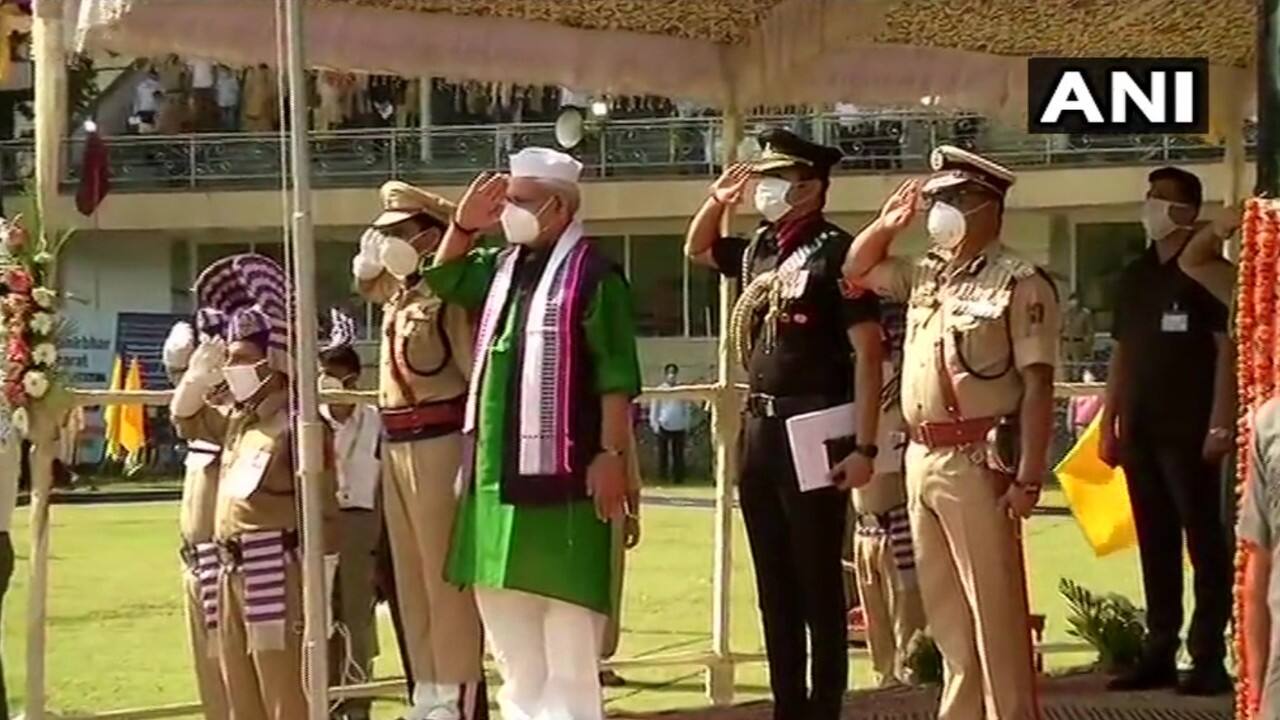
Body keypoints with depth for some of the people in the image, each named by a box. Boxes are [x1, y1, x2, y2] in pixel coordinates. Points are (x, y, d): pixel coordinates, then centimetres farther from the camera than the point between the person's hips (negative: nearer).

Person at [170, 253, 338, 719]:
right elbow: (186, 418, 34)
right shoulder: (237, 419, 16)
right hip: (231, 572, 9)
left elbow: (323, 513, -14)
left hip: (276, 573, -9)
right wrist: (200, 369, 13)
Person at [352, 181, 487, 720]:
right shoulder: (398, 293, 13)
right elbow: (363, 279, 37)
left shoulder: (449, 295, -14)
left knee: (446, 575, -5)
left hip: (438, 445, -9)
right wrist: (374, 253, 15)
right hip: (396, 447, 9)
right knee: (410, 576, 13)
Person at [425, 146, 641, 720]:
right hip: (497, 468, 9)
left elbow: (617, 375, -14)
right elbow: (444, 279, 30)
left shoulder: (591, 274, -10)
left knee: (568, 647, -3)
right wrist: (463, 226, 12)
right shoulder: (503, 266, 14)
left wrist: (612, 453, -19)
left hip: (562, 471, -9)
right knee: (510, 635, 15)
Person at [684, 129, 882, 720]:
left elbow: (867, 352, -15)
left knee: (819, 584, -1)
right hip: (759, 429, 8)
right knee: (775, 585, 12)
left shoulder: (834, 250, -11)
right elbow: (696, 250, 31)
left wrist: (863, 446, -19)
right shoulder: (759, 250, 11)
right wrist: (718, 201, 10)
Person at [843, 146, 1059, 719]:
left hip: (977, 461, -8)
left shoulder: (1019, 283, -8)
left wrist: (1028, 478, -18)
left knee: (995, 611, -5)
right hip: (921, 458, 8)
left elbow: (1037, 386, -12)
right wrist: (888, 223, 12)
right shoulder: (926, 275, 14)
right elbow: (857, 270, 31)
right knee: (945, 610, 13)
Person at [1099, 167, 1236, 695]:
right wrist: (1109, 424, 14)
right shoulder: (1134, 275, 15)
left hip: (1189, 430, -7)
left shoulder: (1204, 268, -4)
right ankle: (1160, 653, 14)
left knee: (1203, 539, -4)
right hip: (1141, 431, 7)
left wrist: (1220, 423, -16)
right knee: (1154, 542, 9)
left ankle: (1209, 657, -3)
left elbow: (1228, 347, -9)